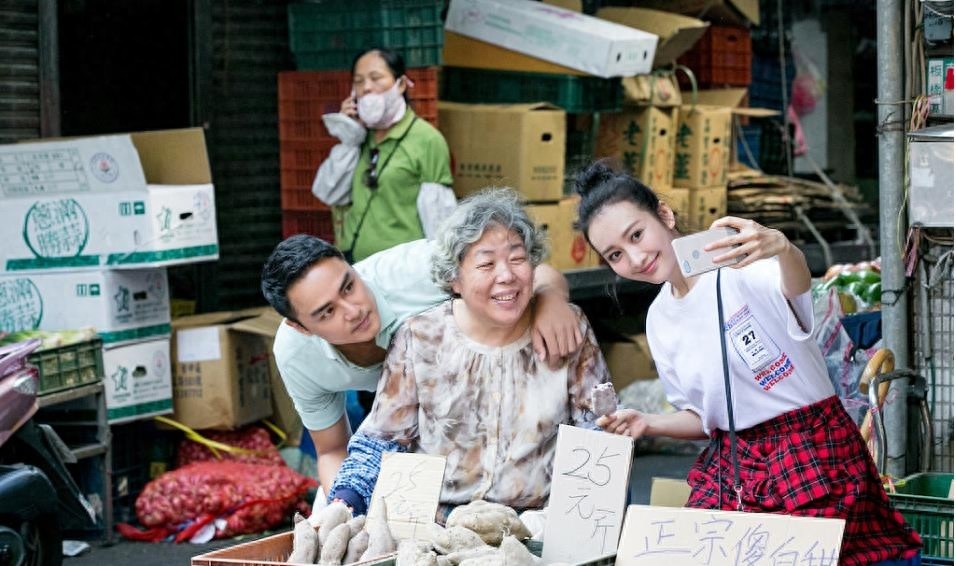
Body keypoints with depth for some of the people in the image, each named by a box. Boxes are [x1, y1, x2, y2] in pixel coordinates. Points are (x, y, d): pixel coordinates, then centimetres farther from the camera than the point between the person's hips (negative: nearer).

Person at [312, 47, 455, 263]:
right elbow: (330, 194, 5)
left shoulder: (427, 139, -6)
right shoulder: (360, 136, 12)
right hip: (353, 263, 5)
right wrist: (349, 137, 1)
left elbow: (438, 216, -7)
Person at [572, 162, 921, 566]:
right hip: (731, 467, 6)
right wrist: (649, 424, -3)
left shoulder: (743, 264, -14)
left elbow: (795, 285, -38)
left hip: (816, 455, -6)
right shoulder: (659, 320, 8)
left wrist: (782, 248, -60)